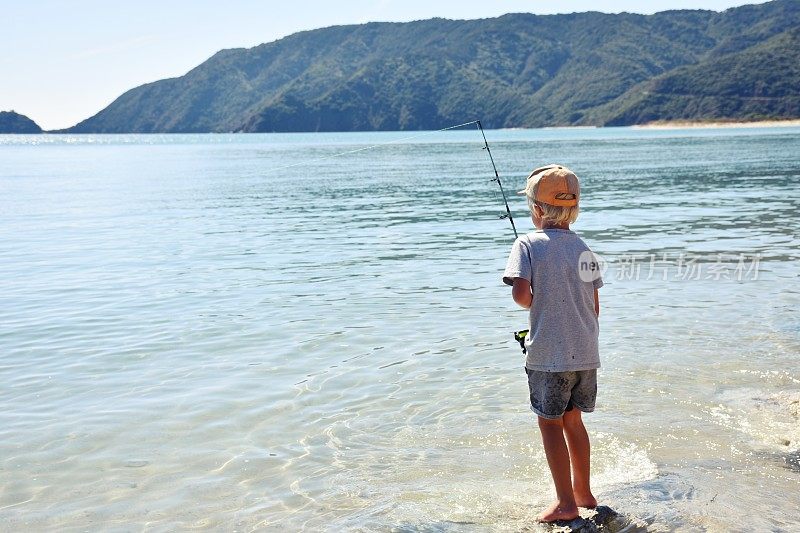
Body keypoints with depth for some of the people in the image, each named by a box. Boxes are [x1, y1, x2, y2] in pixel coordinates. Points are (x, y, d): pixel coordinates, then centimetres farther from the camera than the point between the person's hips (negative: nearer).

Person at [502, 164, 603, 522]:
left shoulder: (528, 244, -10)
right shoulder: (585, 250, 7)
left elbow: (520, 293, -23)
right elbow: (594, 307, 12)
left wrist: (534, 303, -1)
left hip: (549, 355, -6)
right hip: (586, 354, 6)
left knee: (550, 424, 6)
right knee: (572, 420, 19)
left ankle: (566, 503, 10)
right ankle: (583, 493, 30)